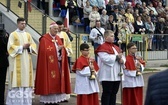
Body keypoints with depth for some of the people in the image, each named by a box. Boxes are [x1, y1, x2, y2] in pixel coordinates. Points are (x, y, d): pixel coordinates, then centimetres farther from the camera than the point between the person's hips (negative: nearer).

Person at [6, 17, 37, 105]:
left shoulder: (28, 35, 15)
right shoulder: (13, 34, 0)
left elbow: (33, 45, 12)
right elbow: (10, 47, -8)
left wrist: (29, 47, -9)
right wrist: (22, 47, -14)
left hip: (26, 61, 5)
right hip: (17, 61, -5)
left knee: (26, 78, 2)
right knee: (17, 79, -8)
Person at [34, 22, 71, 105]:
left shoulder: (58, 38, 15)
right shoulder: (44, 39, -7)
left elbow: (62, 50, 16)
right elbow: (44, 51, -17)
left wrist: (61, 50, -8)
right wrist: (57, 49, -17)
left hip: (58, 64, 7)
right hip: (48, 65, -7)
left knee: (57, 82, 6)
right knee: (49, 82, -6)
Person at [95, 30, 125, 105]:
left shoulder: (116, 47, 18)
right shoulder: (103, 47, -9)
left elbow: (122, 57, 16)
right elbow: (106, 59, -21)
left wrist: (122, 60, -8)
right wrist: (116, 57, -14)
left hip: (117, 75, 8)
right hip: (107, 75, -8)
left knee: (114, 93, 11)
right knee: (107, 93, -4)